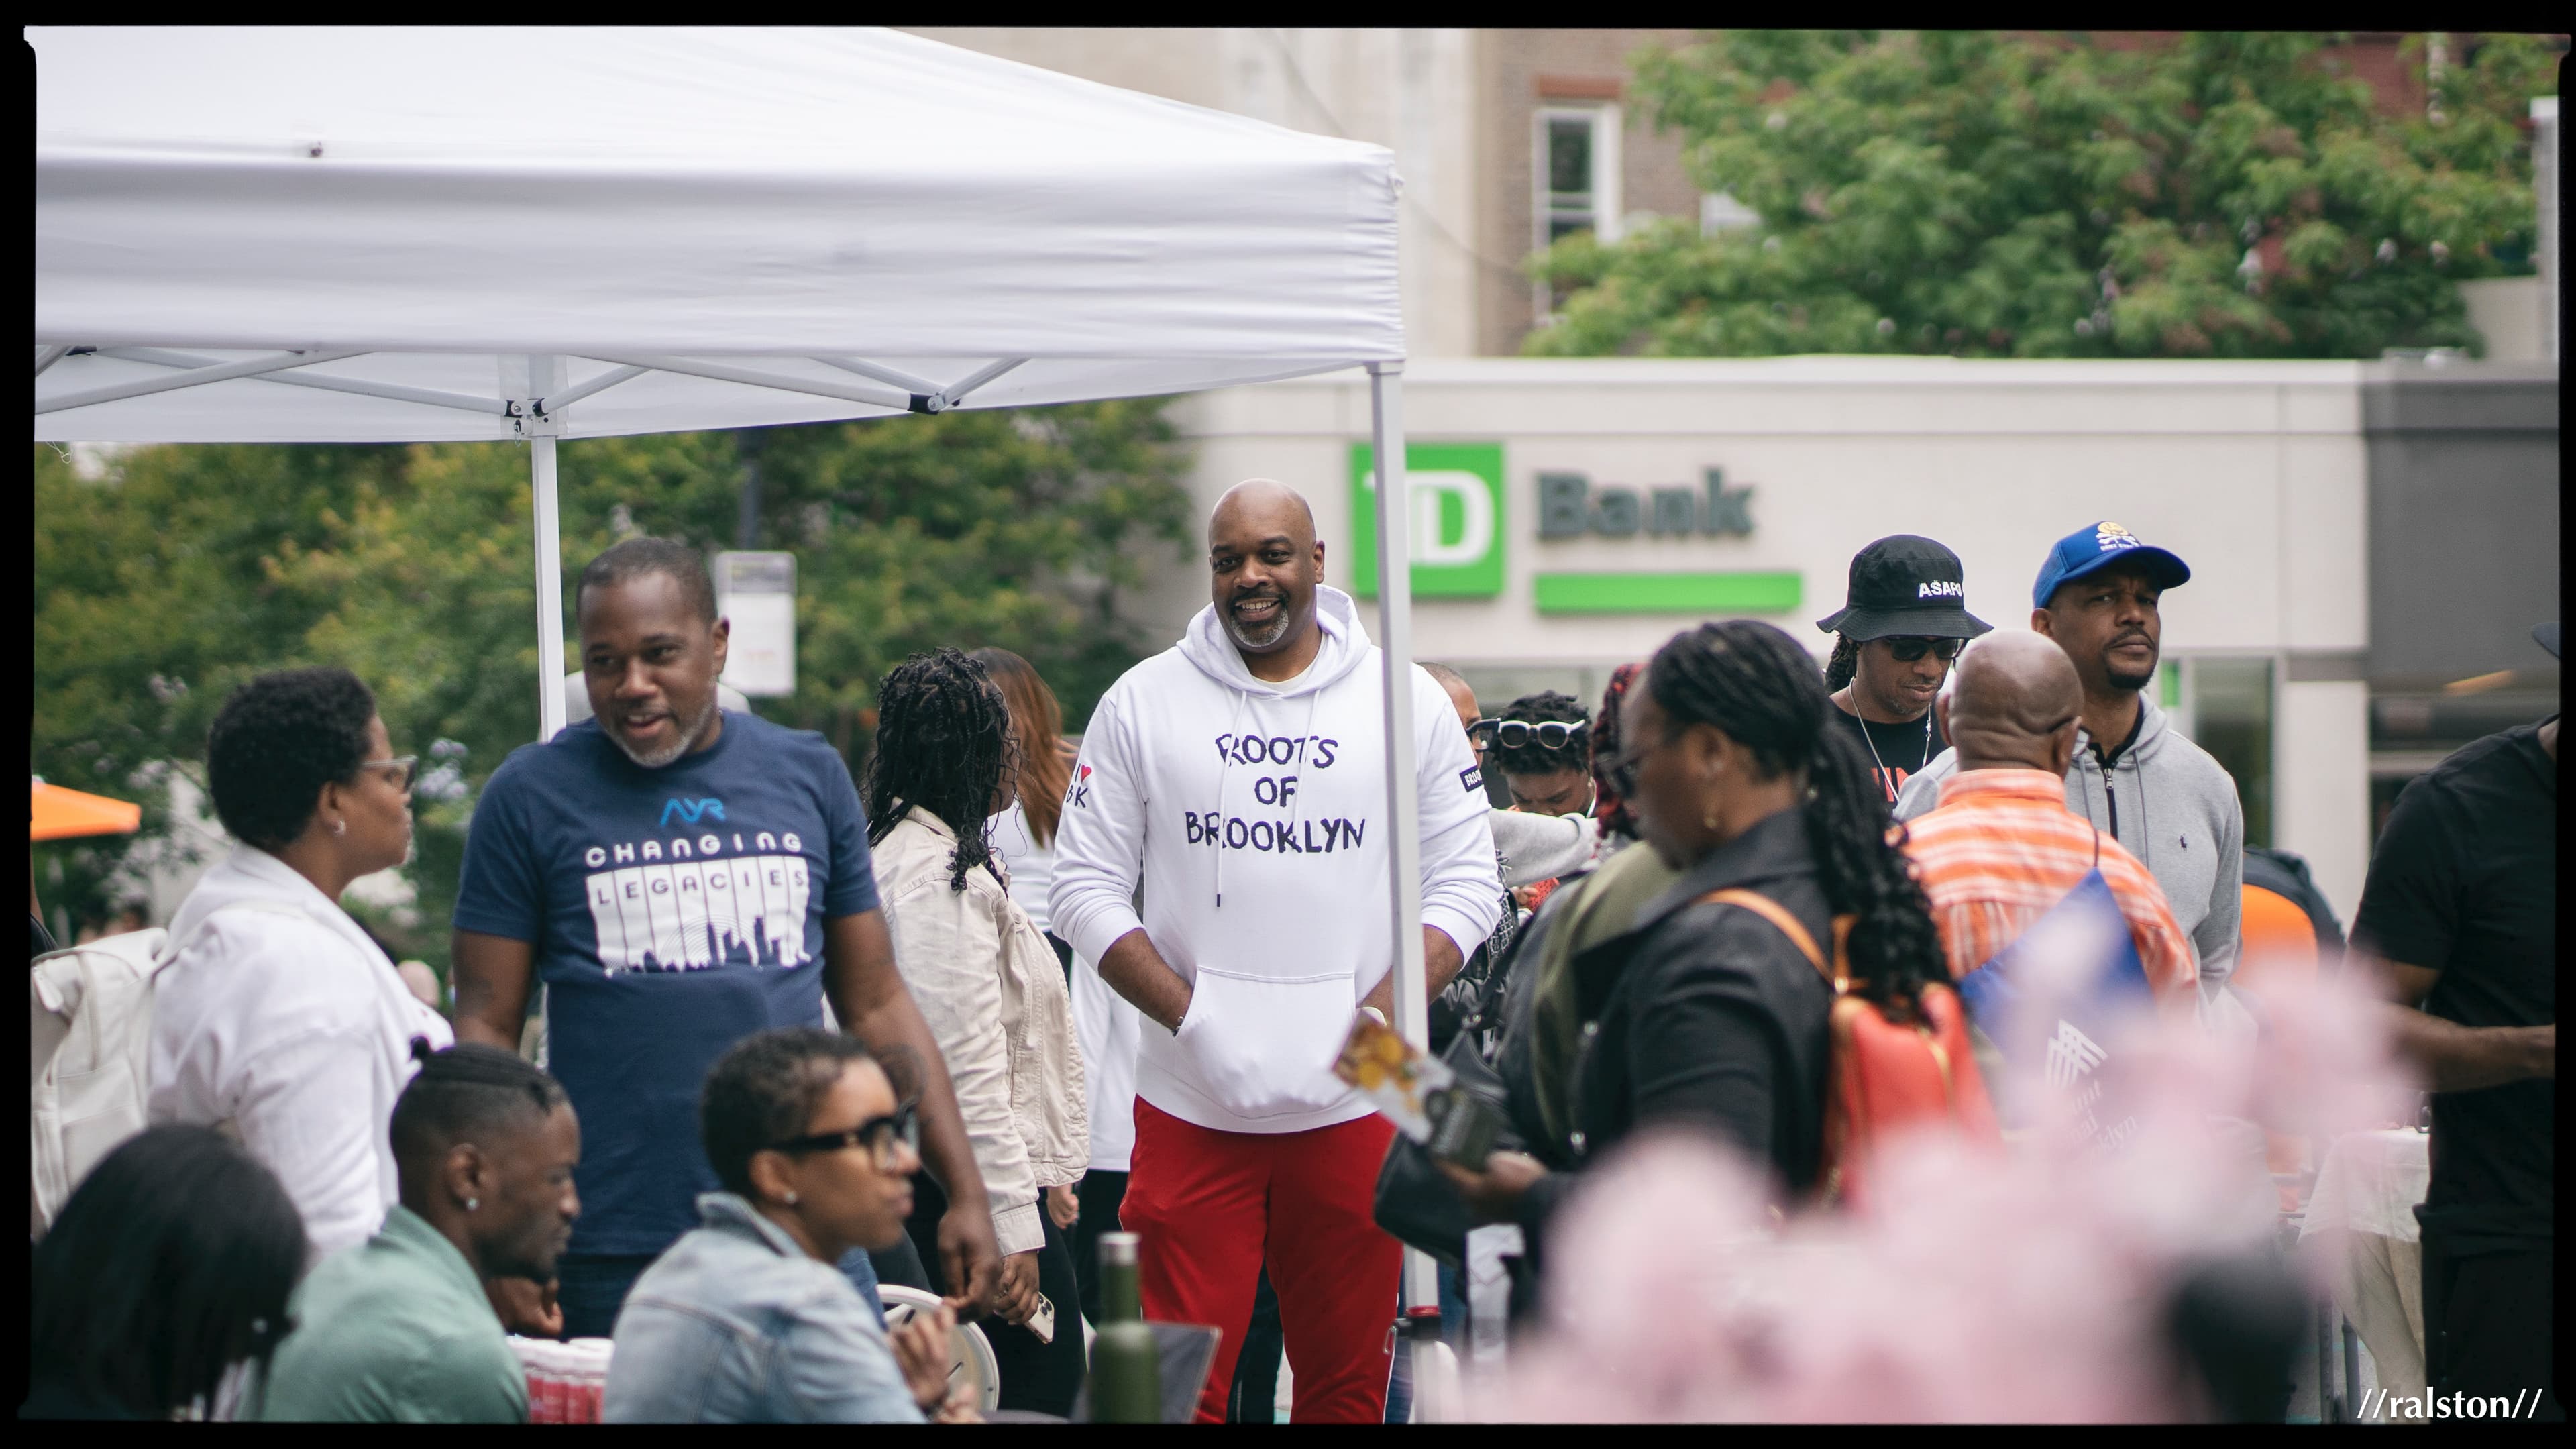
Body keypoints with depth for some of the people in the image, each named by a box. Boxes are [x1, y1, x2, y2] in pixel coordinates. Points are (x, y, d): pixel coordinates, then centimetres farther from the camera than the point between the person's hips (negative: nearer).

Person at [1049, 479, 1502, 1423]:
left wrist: (1384, 1013, -7)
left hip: (1353, 1101, 1)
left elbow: (1467, 882, 8)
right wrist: (1186, 1013, -9)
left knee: (1347, 1383, 6)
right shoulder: (1142, 703, 5)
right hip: (1190, 1106, -1)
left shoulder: (1405, 701, 6)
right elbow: (1086, 889, 4)